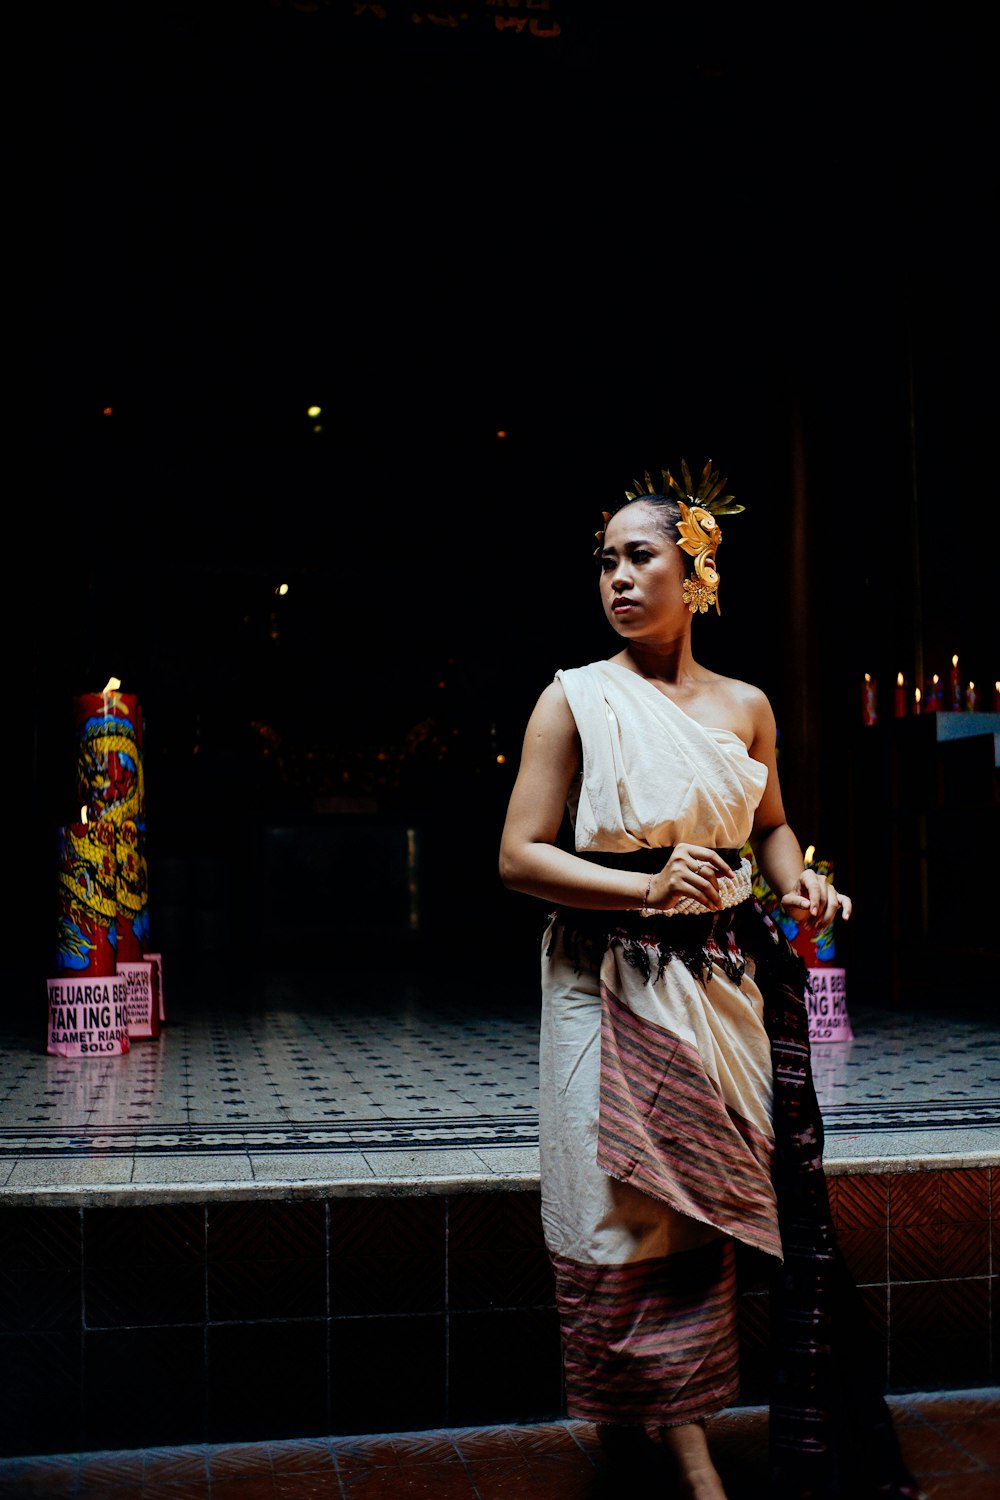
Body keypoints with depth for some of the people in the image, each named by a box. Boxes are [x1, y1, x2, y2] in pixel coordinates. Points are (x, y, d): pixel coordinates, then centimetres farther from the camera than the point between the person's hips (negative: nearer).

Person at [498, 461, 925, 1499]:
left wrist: (797, 881, 2)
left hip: (728, 979, 3)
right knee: (641, 1215, 0)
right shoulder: (575, 700, -2)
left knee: (724, 1208, 3)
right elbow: (520, 857, -6)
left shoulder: (745, 705, 9)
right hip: (616, 992, -3)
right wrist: (647, 888, -18)